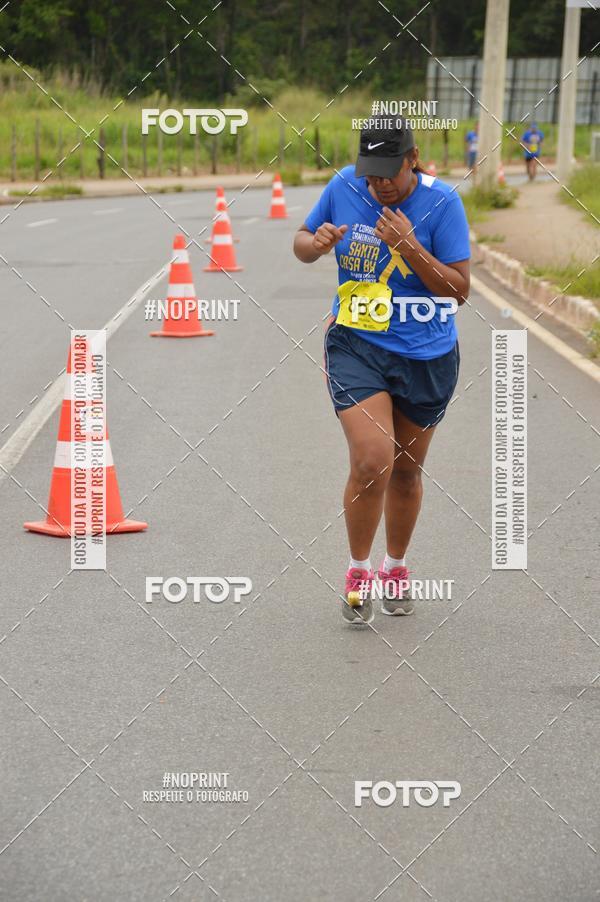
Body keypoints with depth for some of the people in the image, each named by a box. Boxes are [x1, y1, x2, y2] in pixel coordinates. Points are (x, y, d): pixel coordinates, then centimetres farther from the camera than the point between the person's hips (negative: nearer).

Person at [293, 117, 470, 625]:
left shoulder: (441, 202, -12)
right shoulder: (343, 187, -5)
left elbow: (460, 290, -13)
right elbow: (302, 241, 11)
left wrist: (409, 247, -25)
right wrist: (315, 244, -13)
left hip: (426, 357, 0)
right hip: (356, 347, 0)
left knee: (406, 470, 14)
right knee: (372, 462, -17)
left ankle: (396, 568, 38)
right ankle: (359, 572, 5)